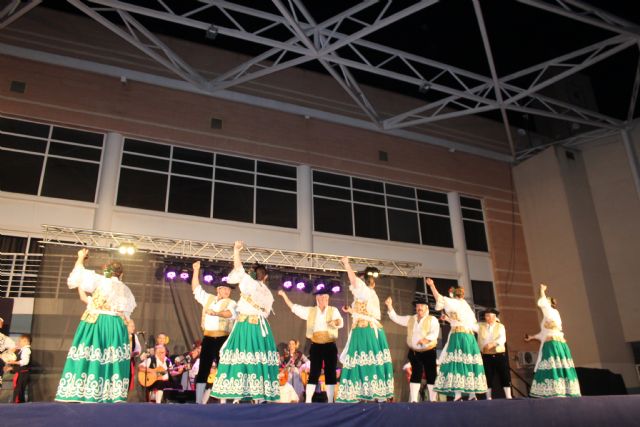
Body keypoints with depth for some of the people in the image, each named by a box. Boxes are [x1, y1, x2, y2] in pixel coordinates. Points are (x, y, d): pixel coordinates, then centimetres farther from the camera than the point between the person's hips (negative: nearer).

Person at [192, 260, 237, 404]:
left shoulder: (231, 303, 1)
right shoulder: (208, 298, 15)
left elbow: (231, 313, -19)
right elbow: (196, 289, 18)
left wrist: (217, 313, -36)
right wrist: (196, 271, 13)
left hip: (222, 339, -3)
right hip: (208, 338, 3)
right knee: (203, 369, 4)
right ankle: (199, 401, 10)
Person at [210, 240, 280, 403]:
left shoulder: (250, 283, -2)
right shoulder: (269, 294, 14)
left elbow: (238, 269, -6)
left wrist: (236, 250, -1)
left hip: (244, 326, -4)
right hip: (260, 328, 4)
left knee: (241, 357, -3)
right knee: (259, 358, 2)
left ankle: (237, 395, -5)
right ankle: (260, 396, -1)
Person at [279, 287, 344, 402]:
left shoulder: (333, 310, 5)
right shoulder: (310, 311, 10)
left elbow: (340, 322, -12)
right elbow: (293, 307, 10)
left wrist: (336, 322, -37)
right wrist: (284, 295, 5)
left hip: (330, 346, 0)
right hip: (316, 346, 0)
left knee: (330, 373, 2)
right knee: (314, 373, -1)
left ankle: (330, 401, 9)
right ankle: (308, 400, 3)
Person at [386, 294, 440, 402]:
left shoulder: (432, 319, -2)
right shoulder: (410, 319, 12)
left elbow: (435, 332, -15)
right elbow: (396, 318, 9)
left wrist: (426, 339, -32)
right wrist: (390, 306, -3)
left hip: (429, 352, -3)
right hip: (414, 352, 3)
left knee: (431, 376, 1)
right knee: (415, 375, 5)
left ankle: (433, 400, 9)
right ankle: (413, 400, 8)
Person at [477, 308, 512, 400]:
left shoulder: (500, 326, 3)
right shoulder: (480, 326, 6)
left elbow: (503, 338, -11)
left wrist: (493, 343, -29)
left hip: (500, 355, 0)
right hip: (486, 356, 1)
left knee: (505, 376, 1)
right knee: (488, 378, 3)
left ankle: (508, 397, 7)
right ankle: (488, 398, 9)